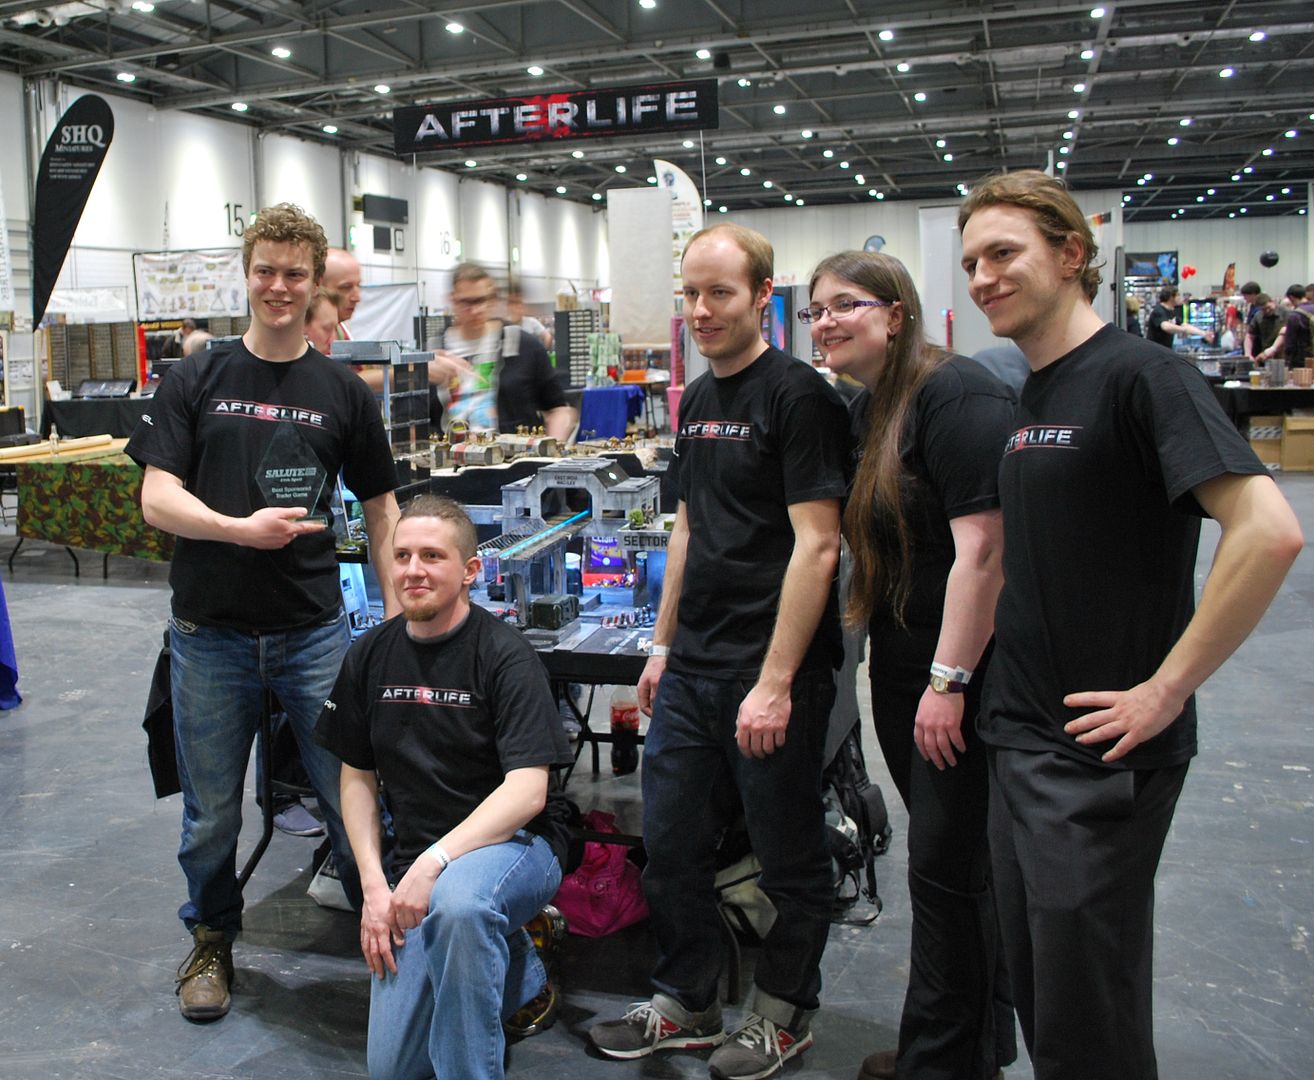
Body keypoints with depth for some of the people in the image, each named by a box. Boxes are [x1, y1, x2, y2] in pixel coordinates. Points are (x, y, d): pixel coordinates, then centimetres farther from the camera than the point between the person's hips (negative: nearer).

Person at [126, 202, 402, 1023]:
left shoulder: (344, 393, 5)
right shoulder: (197, 380, 2)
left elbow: (380, 508, 9)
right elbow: (158, 499, -5)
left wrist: (396, 614, 2)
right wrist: (242, 528, -22)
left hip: (315, 630, 0)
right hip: (212, 632, 0)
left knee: (353, 797, 3)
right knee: (211, 810, 12)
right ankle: (212, 940, 35)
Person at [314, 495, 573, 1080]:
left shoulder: (504, 654, -12)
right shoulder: (370, 656, 4)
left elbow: (528, 791, -20)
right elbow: (357, 777, 11)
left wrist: (435, 862, -30)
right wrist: (374, 886, -1)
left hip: (514, 842, -5)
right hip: (414, 863, 5)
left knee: (457, 900, -40)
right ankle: (519, 974, 22)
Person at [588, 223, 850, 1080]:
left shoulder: (799, 397, -12)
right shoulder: (699, 399, 13)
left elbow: (816, 545, -17)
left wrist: (775, 682, -20)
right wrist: (664, 645, 17)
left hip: (772, 673, -8)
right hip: (692, 669, 8)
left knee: (788, 855, 10)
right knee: (670, 844, 14)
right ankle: (686, 1004, 32)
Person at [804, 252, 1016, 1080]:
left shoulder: (955, 394, -17)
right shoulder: (866, 411, 12)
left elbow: (982, 549, -23)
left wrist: (948, 680, -23)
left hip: (966, 672, -9)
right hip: (903, 668, 9)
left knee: (948, 866, 1)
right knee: (942, 857, 18)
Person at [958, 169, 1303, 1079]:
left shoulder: (1139, 375, -15)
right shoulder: (1026, 398, 11)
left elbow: (1269, 530, -26)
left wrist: (1167, 688, -22)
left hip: (1099, 753, -8)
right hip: (1019, 738, 8)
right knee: (1034, 992, 20)